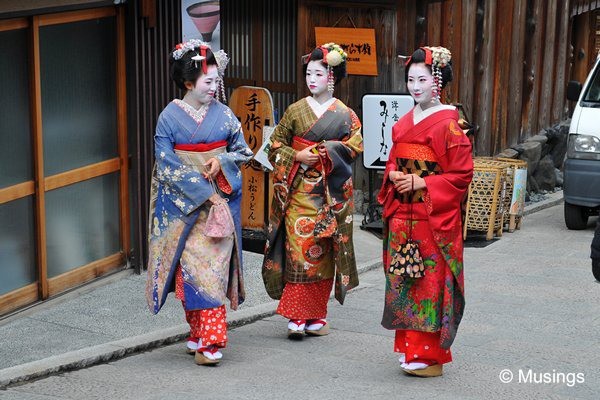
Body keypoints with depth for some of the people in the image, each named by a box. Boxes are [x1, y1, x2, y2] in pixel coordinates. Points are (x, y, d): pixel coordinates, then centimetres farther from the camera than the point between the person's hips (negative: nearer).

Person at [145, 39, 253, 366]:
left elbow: (243, 152, 13)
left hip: (220, 200, 2)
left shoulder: (223, 114, 6)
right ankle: (201, 335, 6)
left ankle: (206, 338, 1)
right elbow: (166, 164, -8)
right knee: (192, 266, -5)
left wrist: (222, 160, -9)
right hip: (183, 204, -2)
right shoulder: (170, 116, -3)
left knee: (214, 265, -3)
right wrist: (202, 192, -13)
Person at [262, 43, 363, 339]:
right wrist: (296, 156, -10)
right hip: (299, 190, 0)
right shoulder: (295, 111, 6)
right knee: (298, 248, -9)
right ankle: (297, 315, -7)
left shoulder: (344, 114, 5)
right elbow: (276, 144, 8)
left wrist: (322, 151, -13)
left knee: (323, 251, 3)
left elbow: (355, 145, -1)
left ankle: (316, 315, 12)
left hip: (329, 192, 0)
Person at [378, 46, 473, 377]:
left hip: (434, 217, -7)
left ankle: (430, 355, 3)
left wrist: (423, 183, -17)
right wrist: (393, 176, 0)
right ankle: (409, 346, 19)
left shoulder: (449, 123, -9)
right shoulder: (404, 122, 13)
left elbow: (462, 174, -10)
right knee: (402, 279, 9)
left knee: (430, 281, -4)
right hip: (402, 215, 7)